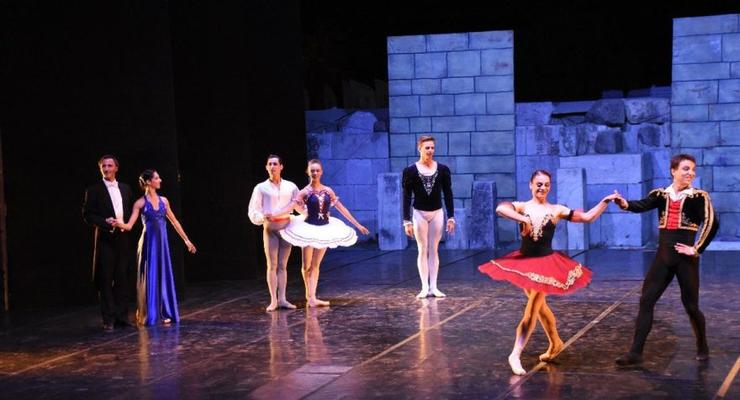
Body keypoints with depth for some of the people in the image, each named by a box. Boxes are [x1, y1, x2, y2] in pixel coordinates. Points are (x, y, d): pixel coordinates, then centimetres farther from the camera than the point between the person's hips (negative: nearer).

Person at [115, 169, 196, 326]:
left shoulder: (163, 200, 8)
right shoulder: (140, 203, -6)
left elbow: (174, 221, 16)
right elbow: (129, 225, -11)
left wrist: (186, 239, 18)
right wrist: (118, 224, -33)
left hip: (162, 242, 4)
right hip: (149, 242, -4)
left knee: (164, 277, 6)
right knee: (150, 277, -1)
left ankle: (165, 313, 13)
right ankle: (149, 314, 8)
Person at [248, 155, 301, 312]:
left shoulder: (290, 187, 9)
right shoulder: (261, 188, 3)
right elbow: (253, 211, -2)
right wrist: (262, 217, -20)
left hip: (286, 226, 2)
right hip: (270, 228, -2)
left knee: (282, 265, 4)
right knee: (272, 265, -2)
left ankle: (282, 299, 4)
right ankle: (273, 300, -1)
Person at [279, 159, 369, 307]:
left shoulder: (328, 191, 3)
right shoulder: (305, 192, -7)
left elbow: (342, 209, 8)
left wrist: (357, 225, 8)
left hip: (325, 229, 3)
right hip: (309, 229, -3)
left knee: (316, 265, 6)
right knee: (307, 266, 1)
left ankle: (312, 297, 7)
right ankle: (309, 296, 17)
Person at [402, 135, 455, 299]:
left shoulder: (442, 169, -1)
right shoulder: (410, 171, -7)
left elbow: (448, 194, 3)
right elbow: (407, 197, -5)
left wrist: (451, 217, 0)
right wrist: (407, 221, -9)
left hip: (437, 213, 2)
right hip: (419, 213, -2)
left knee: (434, 250, 6)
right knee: (423, 250, 3)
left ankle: (434, 287, 9)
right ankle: (425, 287, 6)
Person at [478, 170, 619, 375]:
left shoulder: (556, 210, 1)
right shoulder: (521, 207, -2)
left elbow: (587, 217, 4)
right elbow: (500, 209, -22)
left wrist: (605, 201, -2)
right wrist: (523, 219, -30)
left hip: (545, 263, -2)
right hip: (524, 261, 2)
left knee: (531, 310, -7)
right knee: (539, 306, 16)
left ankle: (515, 354, -5)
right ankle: (556, 343, 35)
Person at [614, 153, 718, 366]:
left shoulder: (699, 196, -3)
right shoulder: (661, 194, 5)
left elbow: (712, 223, -14)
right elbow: (642, 206, -13)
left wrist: (697, 249, -14)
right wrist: (624, 204, -33)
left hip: (685, 258, -3)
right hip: (663, 257, 3)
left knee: (690, 305, 5)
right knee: (646, 300, 0)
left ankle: (702, 348, 29)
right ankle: (635, 352, 4)